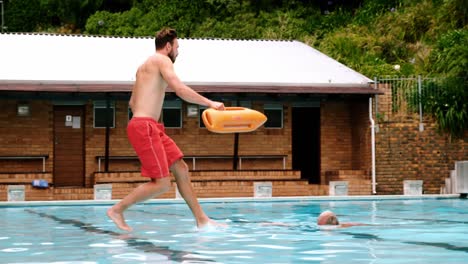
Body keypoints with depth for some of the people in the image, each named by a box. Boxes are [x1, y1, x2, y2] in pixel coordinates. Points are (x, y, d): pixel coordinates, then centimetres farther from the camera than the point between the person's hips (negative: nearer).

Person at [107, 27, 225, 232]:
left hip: (151, 128, 11)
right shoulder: (162, 60, -5)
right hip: (144, 127, -11)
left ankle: (201, 219, 9)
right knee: (162, 183, -12)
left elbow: (132, 102, 29)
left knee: (181, 169, 8)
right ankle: (117, 210, -3)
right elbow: (180, 90, -18)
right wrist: (209, 103, -10)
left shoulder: (145, 66, 25)